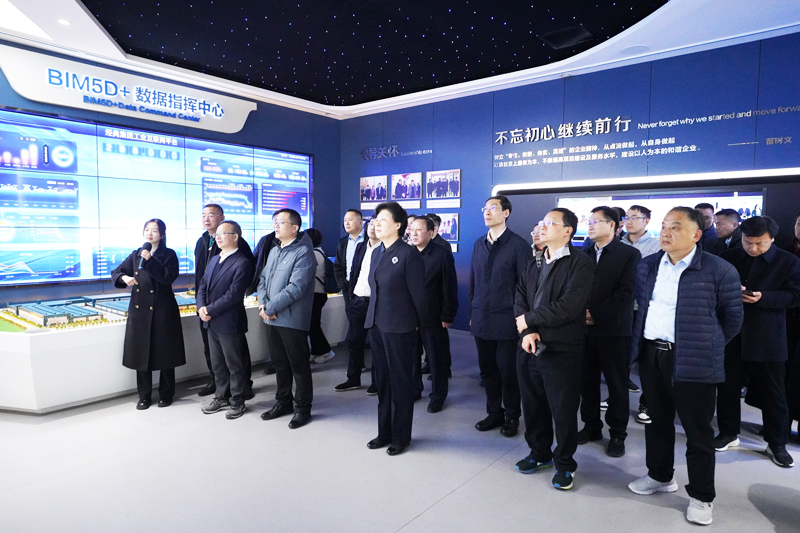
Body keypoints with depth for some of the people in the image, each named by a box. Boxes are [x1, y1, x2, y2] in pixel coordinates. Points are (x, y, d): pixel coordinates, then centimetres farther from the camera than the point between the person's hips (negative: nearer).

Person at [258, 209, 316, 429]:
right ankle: (283, 402, 33)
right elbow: (263, 280, 14)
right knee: (280, 363, 18)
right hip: (271, 319, 8)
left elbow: (295, 288, -21)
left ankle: (303, 408, 17)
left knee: (299, 366, 4)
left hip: (292, 319, -8)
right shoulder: (274, 251, 15)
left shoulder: (303, 252, -13)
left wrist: (270, 307, -16)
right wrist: (263, 304, -4)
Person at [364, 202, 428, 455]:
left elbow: (418, 293, -9)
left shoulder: (409, 253, -13)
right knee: (382, 382, 15)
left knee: (400, 383, 6)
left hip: (399, 328, -7)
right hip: (376, 325, 7)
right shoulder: (376, 253, 11)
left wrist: (420, 323, -1)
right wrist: (373, 317, 16)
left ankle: (401, 437, 21)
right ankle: (384, 433, 29)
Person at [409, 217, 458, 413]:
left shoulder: (442, 254, -6)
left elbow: (450, 288, -7)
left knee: (436, 358, 8)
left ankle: (438, 395, 23)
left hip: (432, 317, -3)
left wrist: (447, 316, -10)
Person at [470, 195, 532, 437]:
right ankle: (494, 412, 28)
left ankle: (512, 416, 23)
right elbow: (473, 281, 13)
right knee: (488, 369, 12)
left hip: (506, 320, -5)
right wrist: (472, 313, 11)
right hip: (481, 320, 5)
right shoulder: (479, 244, 11)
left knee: (508, 371, 6)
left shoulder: (518, 244, -6)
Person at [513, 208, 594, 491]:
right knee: (533, 406, 17)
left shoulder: (580, 263, -10)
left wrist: (529, 319, -11)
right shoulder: (534, 262, 12)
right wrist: (527, 331, -10)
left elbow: (568, 307, -20)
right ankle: (539, 452, 38)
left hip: (561, 351, -6)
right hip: (530, 348, 6)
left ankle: (564, 463, 27)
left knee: (563, 411, 6)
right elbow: (520, 297, 6)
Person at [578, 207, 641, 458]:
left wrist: (596, 314, -14)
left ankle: (617, 434, 20)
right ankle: (591, 426, 25)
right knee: (587, 381, 9)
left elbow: (626, 292, -12)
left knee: (617, 384, 7)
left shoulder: (629, 254, -3)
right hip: (585, 329, 4)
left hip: (613, 329, -4)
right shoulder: (584, 254, 12)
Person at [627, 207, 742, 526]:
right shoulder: (647, 266, 5)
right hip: (650, 356, 5)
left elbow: (733, 318, 0)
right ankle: (660, 476, 37)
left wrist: (706, 346, 5)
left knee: (698, 431, 7)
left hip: (693, 363, -5)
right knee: (657, 421, 19)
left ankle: (702, 497, 24)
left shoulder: (719, 270, -9)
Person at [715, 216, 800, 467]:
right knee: (727, 386, 11)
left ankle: (777, 444, 22)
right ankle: (728, 433, 27)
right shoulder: (727, 257, 4)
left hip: (767, 338, -2)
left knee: (773, 392, 7)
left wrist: (763, 297, -20)